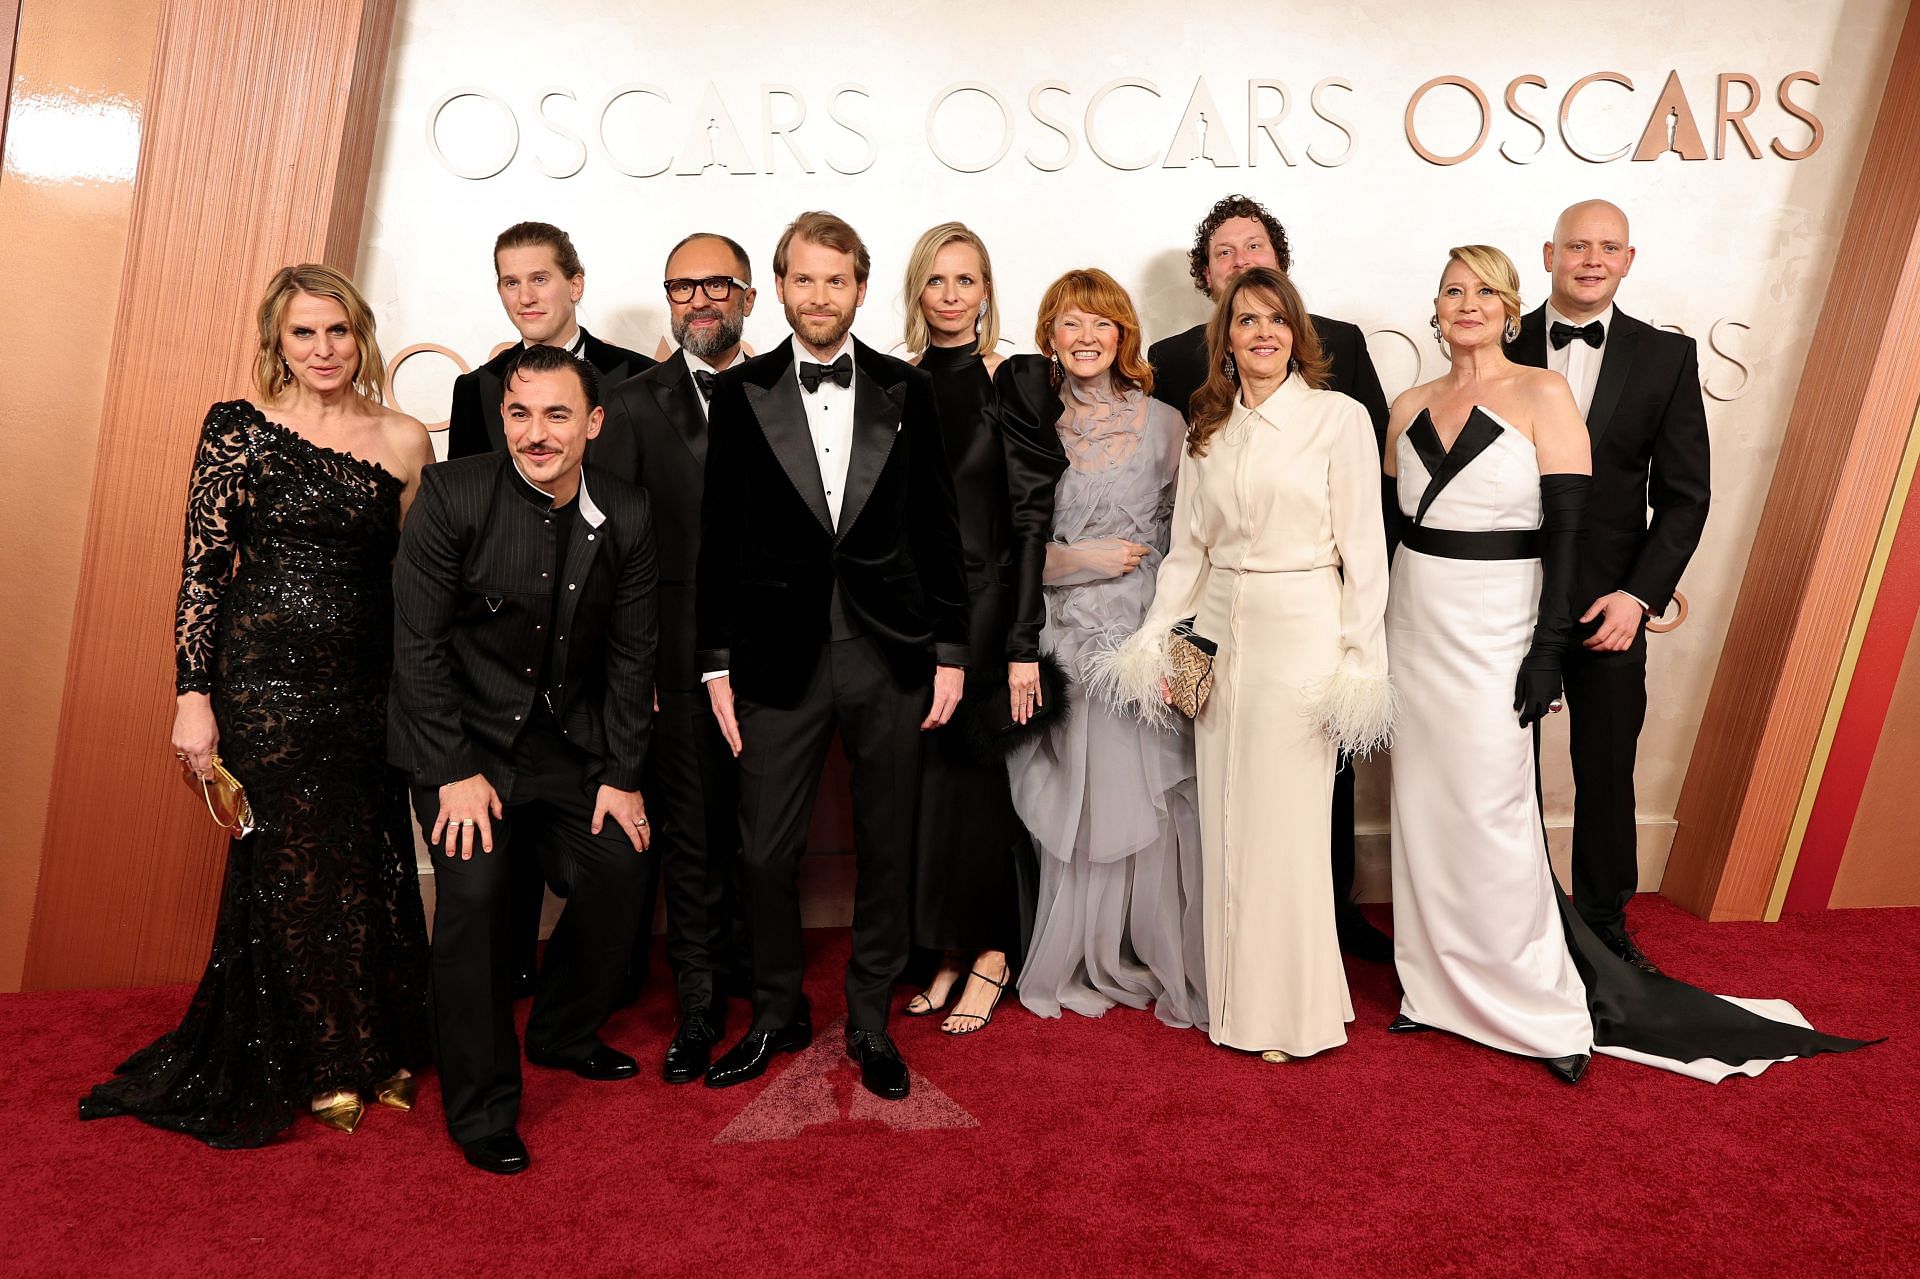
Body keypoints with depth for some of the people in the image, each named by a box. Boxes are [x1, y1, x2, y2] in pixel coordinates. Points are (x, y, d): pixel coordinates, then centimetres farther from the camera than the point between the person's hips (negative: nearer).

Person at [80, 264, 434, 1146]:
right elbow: (202, 568, -3)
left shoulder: (404, 441, 5)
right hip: (267, 682, -2)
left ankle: (379, 1050, 27)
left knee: (374, 867, 7)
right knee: (289, 868, 7)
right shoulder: (237, 429, -1)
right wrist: (194, 696, -8)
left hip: (369, 685, 2)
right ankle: (318, 1068, 25)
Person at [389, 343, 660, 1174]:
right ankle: (482, 1108, 1)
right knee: (473, 893, -17)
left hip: (570, 741, 4)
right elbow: (418, 644, -14)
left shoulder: (627, 518, -5)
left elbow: (631, 655, 2)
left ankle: (562, 1033, 28)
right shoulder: (453, 494, -15)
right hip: (466, 737, -4)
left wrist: (621, 776, -1)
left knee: (620, 872, -1)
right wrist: (457, 772, -17)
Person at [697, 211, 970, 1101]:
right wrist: (716, 663, -1)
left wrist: (950, 650, 2)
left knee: (885, 849, 10)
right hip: (781, 658, 0)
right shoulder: (739, 394, 3)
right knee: (768, 853, 6)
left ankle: (870, 1021, 27)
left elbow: (937, 529, 6)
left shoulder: (907, 391, 6)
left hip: (890, 658, 1)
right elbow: (718, 537, 3)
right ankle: (777, 1016, 27)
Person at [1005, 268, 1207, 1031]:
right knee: (1075, 799, 4)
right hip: (1064, 633, 0)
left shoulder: (1163, 423, 6)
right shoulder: (1031, 423, 4)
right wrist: (1082, 559, -9)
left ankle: (1154, 956, 16)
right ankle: (1081, 961, 20)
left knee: (1146, 794, 0)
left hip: (1145, 632, 0)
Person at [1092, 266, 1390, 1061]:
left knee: (1286, 824, -1)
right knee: (1224, 824, 8)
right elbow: (1188, 548, 13)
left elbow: (1363, 548, -5)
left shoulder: (1340, 418, -3)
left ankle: (1295, 1010, 15)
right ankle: (1236, 1002, 22)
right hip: (1220, 633, 5)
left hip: (1303, 632, -5)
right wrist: (1153, 641, 6)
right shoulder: (1206, 432, 11)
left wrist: (1360, 662, -9)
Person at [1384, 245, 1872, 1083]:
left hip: (1493, 634, -5)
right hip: (1413, 628, 5)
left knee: (1491, 820, -5)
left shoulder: (1542, 395, -5)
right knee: (1423, 814, 9)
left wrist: (1547, 652, -14)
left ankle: (1547, 1006, 11)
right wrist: (1376, 636, 9)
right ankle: (1436, 990, 23)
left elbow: (1567, 531, -9)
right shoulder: (1410, 407, 8)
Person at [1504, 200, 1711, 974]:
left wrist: (1640, 594, -9)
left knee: (1606, 773, 11)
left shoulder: (1667, 357, 2)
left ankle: (1604, 922, 28)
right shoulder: (1500, 347, -1)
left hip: (1610, 603, 1)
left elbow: (1684, 495, 1)